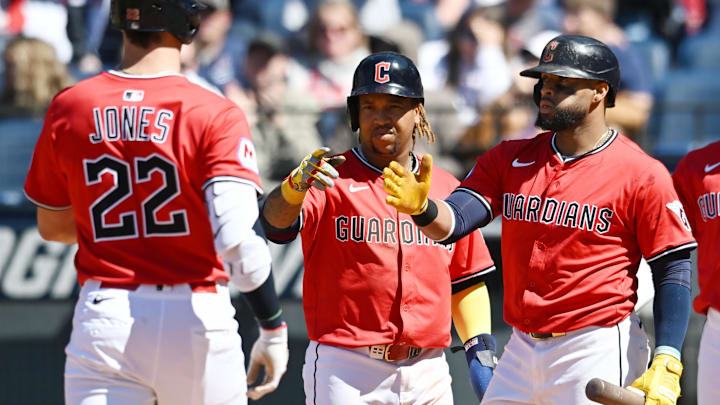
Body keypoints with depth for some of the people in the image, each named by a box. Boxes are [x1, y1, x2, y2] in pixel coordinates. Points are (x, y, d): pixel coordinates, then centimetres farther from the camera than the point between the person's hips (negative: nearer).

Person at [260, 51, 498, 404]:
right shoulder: (331, 178, -1)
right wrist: (297, 184, -43)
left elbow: (465, 282, 18)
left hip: (427, 376, 4)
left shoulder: (448, 190, 13)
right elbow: (276, 221, -21)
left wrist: (480, 349, 6)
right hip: (345, 371, -4)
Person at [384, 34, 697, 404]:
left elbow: (673, 274, -7)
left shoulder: (641, 174, -6)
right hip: (521, 353, 5)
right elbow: (453, 222, -3)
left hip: (597, 357, -5)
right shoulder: (510, 159, 9)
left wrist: (665, 367, -16)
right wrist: (421, 209, -27)